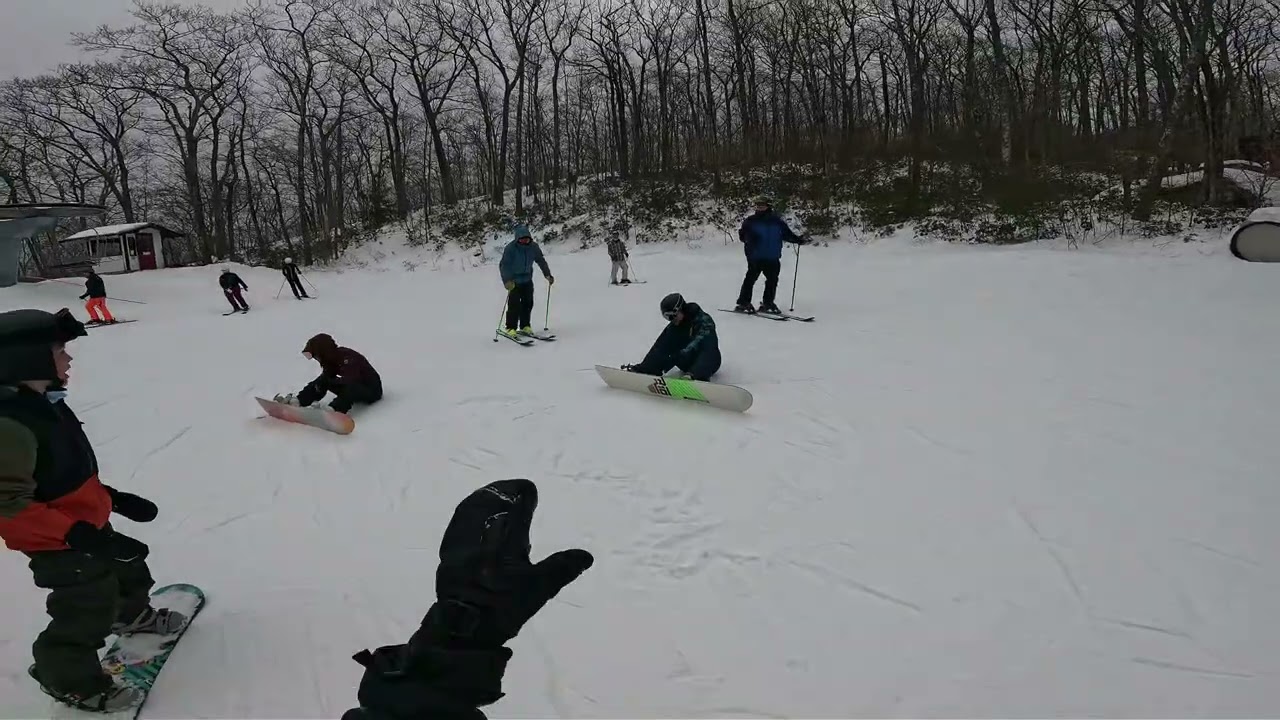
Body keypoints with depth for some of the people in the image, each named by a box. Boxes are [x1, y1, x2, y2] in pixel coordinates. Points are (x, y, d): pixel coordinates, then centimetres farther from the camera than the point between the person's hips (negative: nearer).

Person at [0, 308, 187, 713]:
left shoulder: (43, 403, 1)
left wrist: (115, 498, 10)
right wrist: (80, 536, -36)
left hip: (87, 525, 10)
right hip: (58, 544, -10)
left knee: (129, 571, 28)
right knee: (89, 609, 6)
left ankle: (131, 615, 58)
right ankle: (66, 677, 31)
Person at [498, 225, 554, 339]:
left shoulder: (533, 247, -6)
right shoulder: (511, 248, -21)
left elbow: (541, 261, 8)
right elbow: (503, 265, -24)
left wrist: (548, 275, 6)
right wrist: (507, 281, -36)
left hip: (527, 280, 5)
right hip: (514, 281, -5)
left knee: (528, 303, 6)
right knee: (514, 304, -9)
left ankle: (525, 326, 19)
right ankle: (510, 328, 1)